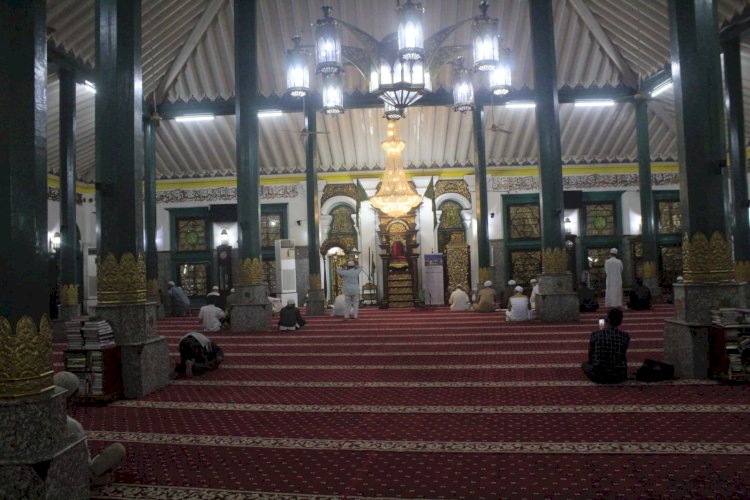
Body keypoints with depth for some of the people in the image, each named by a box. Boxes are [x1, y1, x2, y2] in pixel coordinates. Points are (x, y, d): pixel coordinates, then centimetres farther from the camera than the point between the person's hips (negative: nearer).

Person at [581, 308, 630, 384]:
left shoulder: (595, 334, -8)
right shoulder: (625, 337, -6)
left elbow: (590, 356, 7)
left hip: (598, 377, -3)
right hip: (619, 378, 3)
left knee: (585, 364, 29)